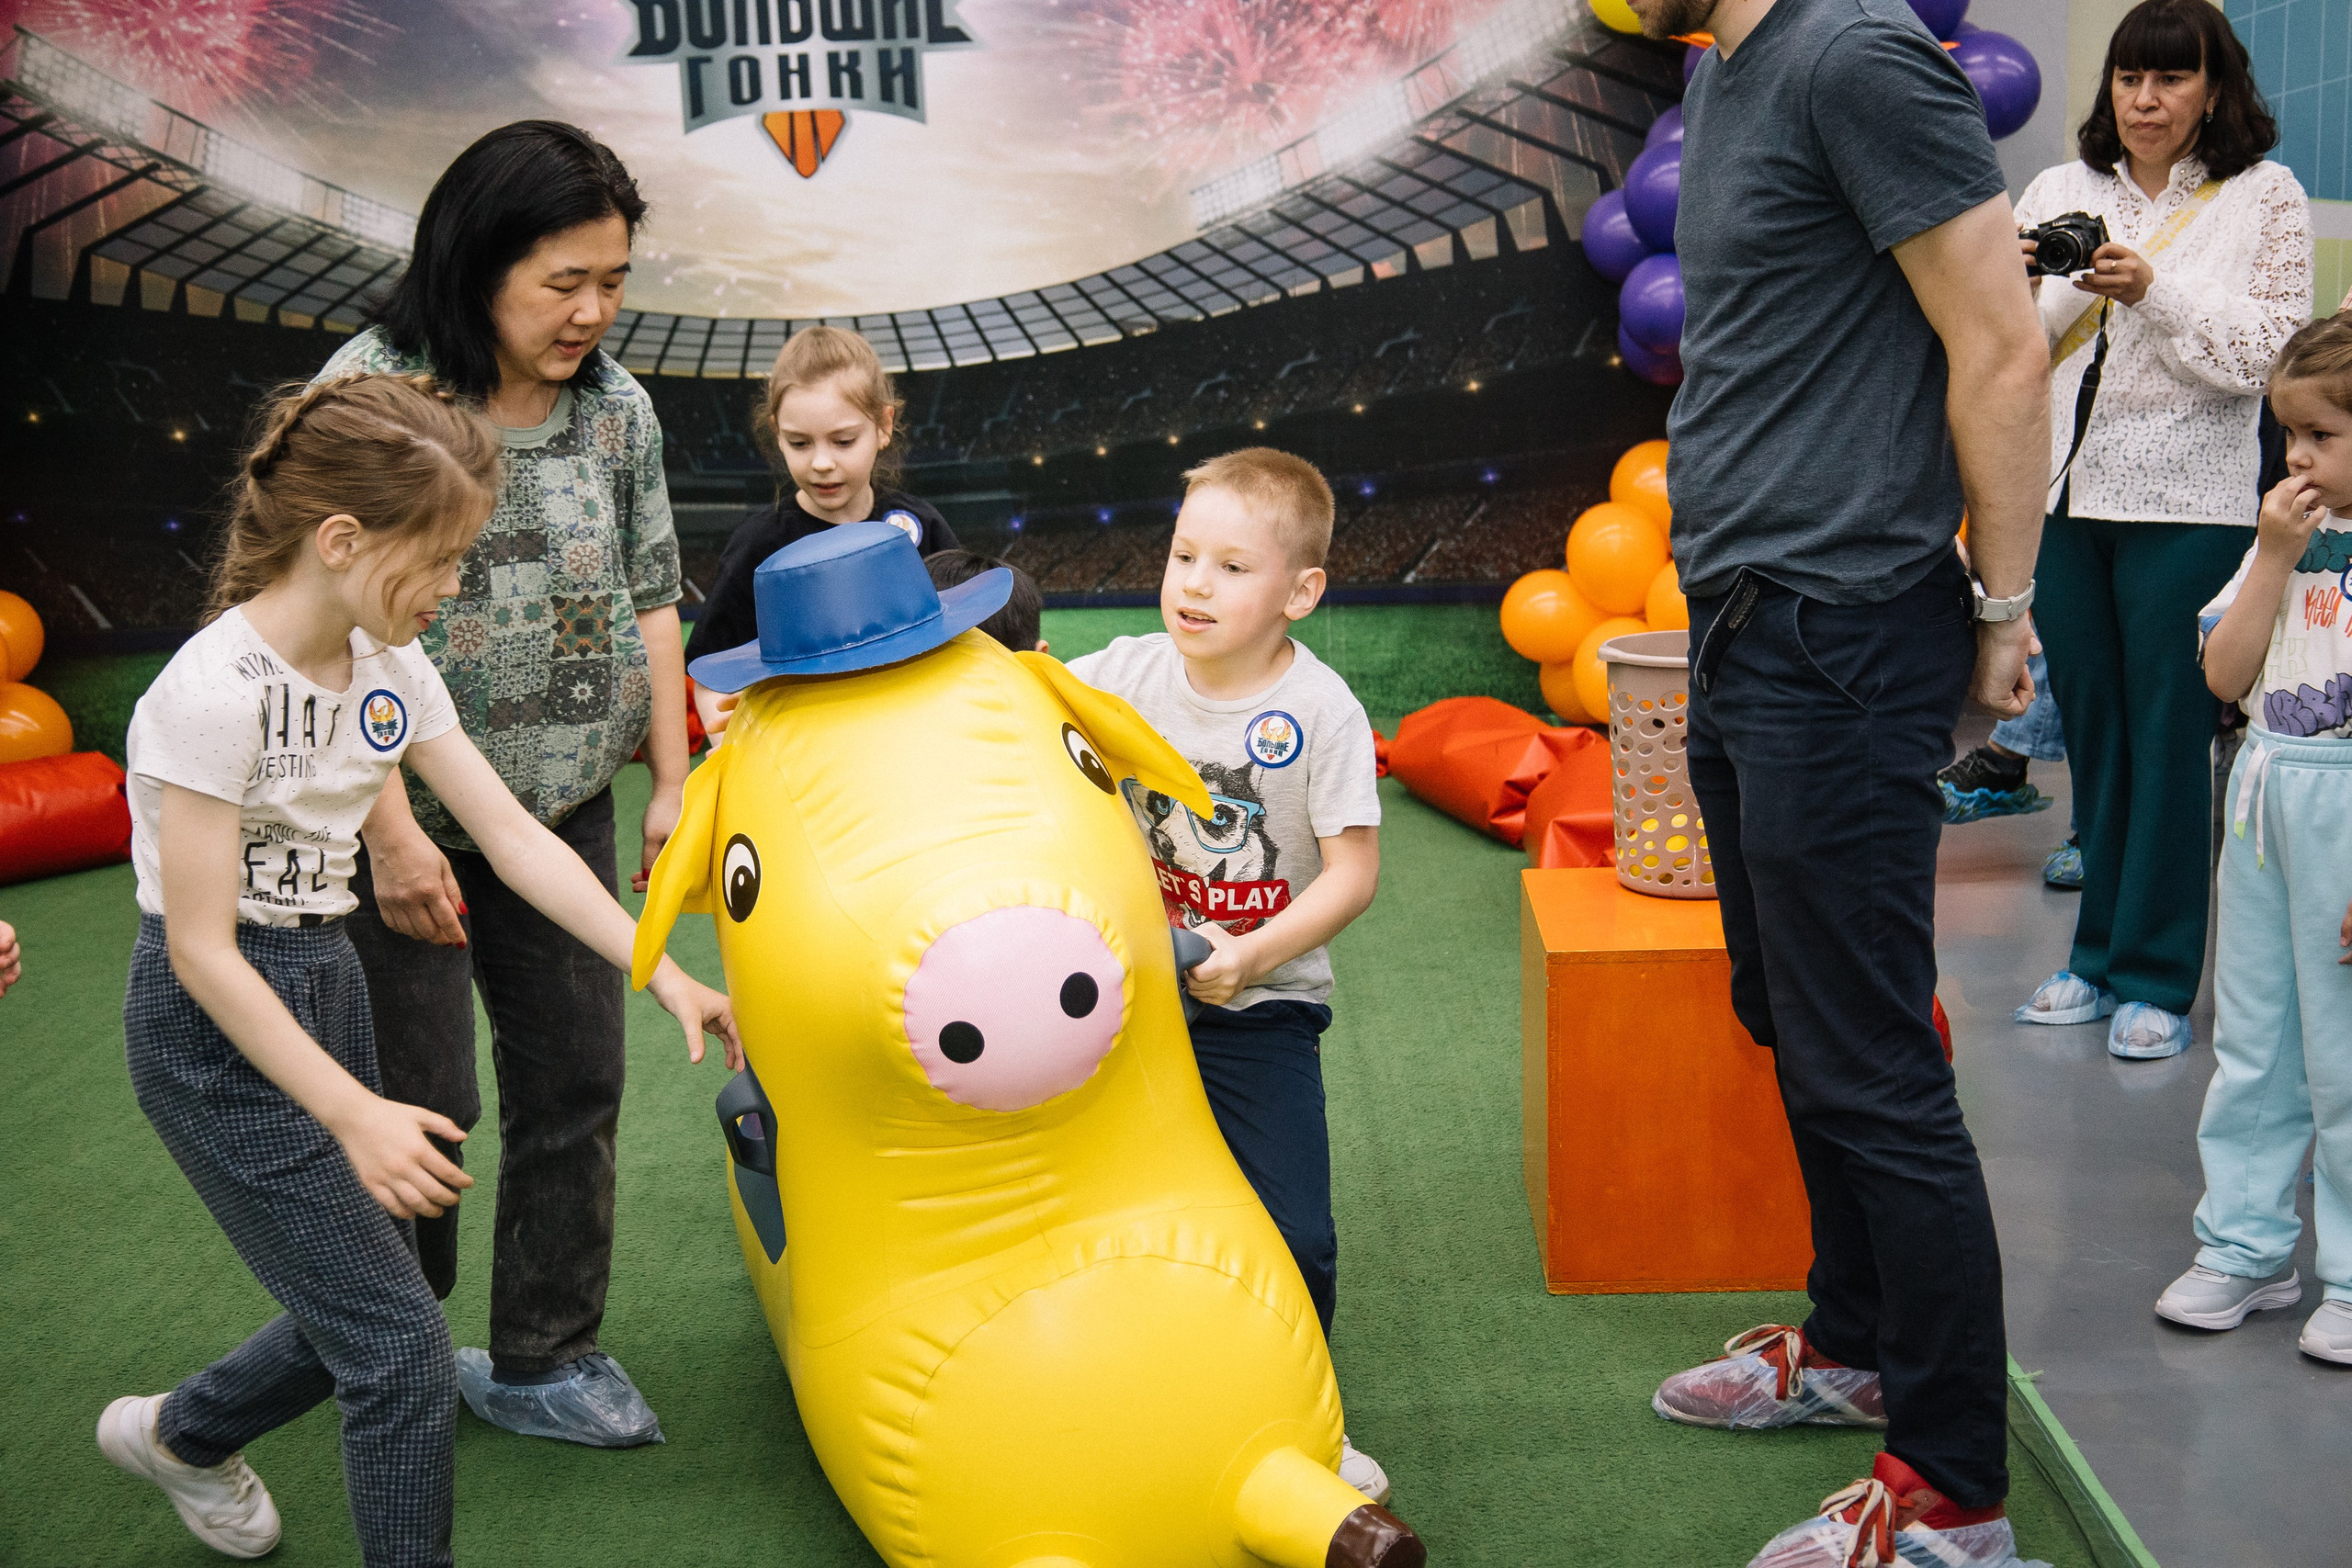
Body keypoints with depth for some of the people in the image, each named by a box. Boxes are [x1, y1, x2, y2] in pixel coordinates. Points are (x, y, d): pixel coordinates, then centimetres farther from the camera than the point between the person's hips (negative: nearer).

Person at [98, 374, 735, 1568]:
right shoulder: (215, 694, -23)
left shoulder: (389, 667, 0)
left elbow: (515, 837, 4)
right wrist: (355, 1115, -23)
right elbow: (203, 952, -21)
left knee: (347, 1319, 17)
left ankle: (181, 1435, 45)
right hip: (216, 1027, -8)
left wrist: (665, 976, -1)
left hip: (325, 991, 8)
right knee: (404, 1348, -8)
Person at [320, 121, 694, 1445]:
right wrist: (391, 828, -19)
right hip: (403, 819, -5)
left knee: (576, 1083, 8)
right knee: (419, 1103, 4)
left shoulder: (619, 406, 3)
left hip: (566, 809, 5)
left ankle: (543, 1359, 25)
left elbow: (650, 602, 10)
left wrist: (674, 781, 6)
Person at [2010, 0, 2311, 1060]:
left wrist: (2156, 290, -17)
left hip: (2186, 506, -4)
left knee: (2168, 738, -2)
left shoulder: (2265, 196, 2)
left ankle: (2157, 978, 7)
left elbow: (2268, 354, -6)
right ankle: (2099, 958, 21)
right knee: (2089, 728, 10)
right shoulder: (2059, 190, 11)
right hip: (2061, 496, 4)